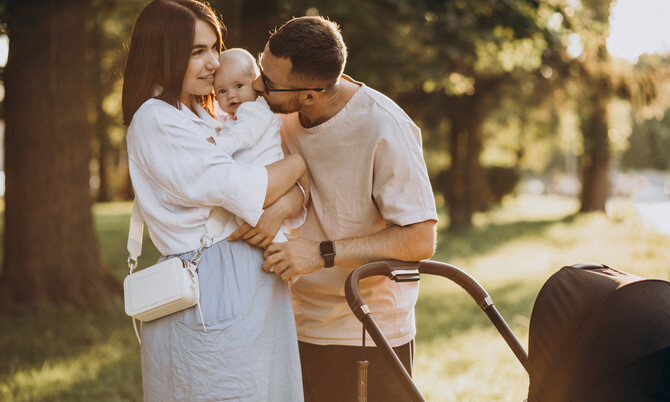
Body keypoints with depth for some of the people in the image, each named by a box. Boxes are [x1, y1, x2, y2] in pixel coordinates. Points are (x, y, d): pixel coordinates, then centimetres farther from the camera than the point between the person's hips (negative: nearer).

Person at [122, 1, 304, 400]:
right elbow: (242, 189, -17)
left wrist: (284, 206, -13)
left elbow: (293, 189, 11)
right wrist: (302, 158, -1)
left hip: (258, 298, 8)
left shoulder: (207, 118, 17)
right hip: (209, 294, -8)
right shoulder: (156, 120, -9)